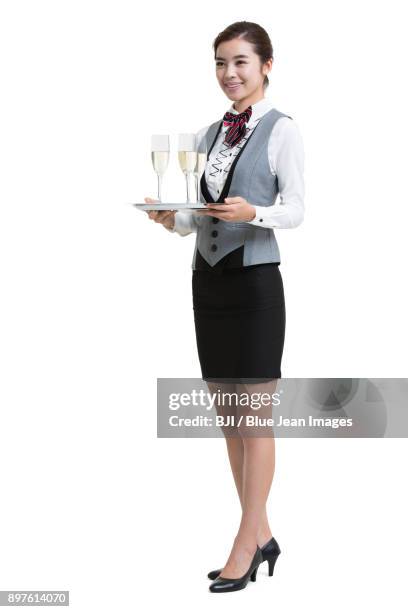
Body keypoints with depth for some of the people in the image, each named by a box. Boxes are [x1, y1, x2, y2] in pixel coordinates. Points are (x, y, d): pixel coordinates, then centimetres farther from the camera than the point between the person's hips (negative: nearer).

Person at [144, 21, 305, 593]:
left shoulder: (282, 130, -4)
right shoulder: (207, 133, 13)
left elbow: (296, 210, -8)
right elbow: (199, 217, 12)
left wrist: (252, 211, -26)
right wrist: (170, 219, -8)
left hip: (255, 280, -7)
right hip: (207, 278, 7)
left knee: (254, 418, -2)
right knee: (229, 417, 11)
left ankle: (246, 543, 6)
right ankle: (261, 534, 22)